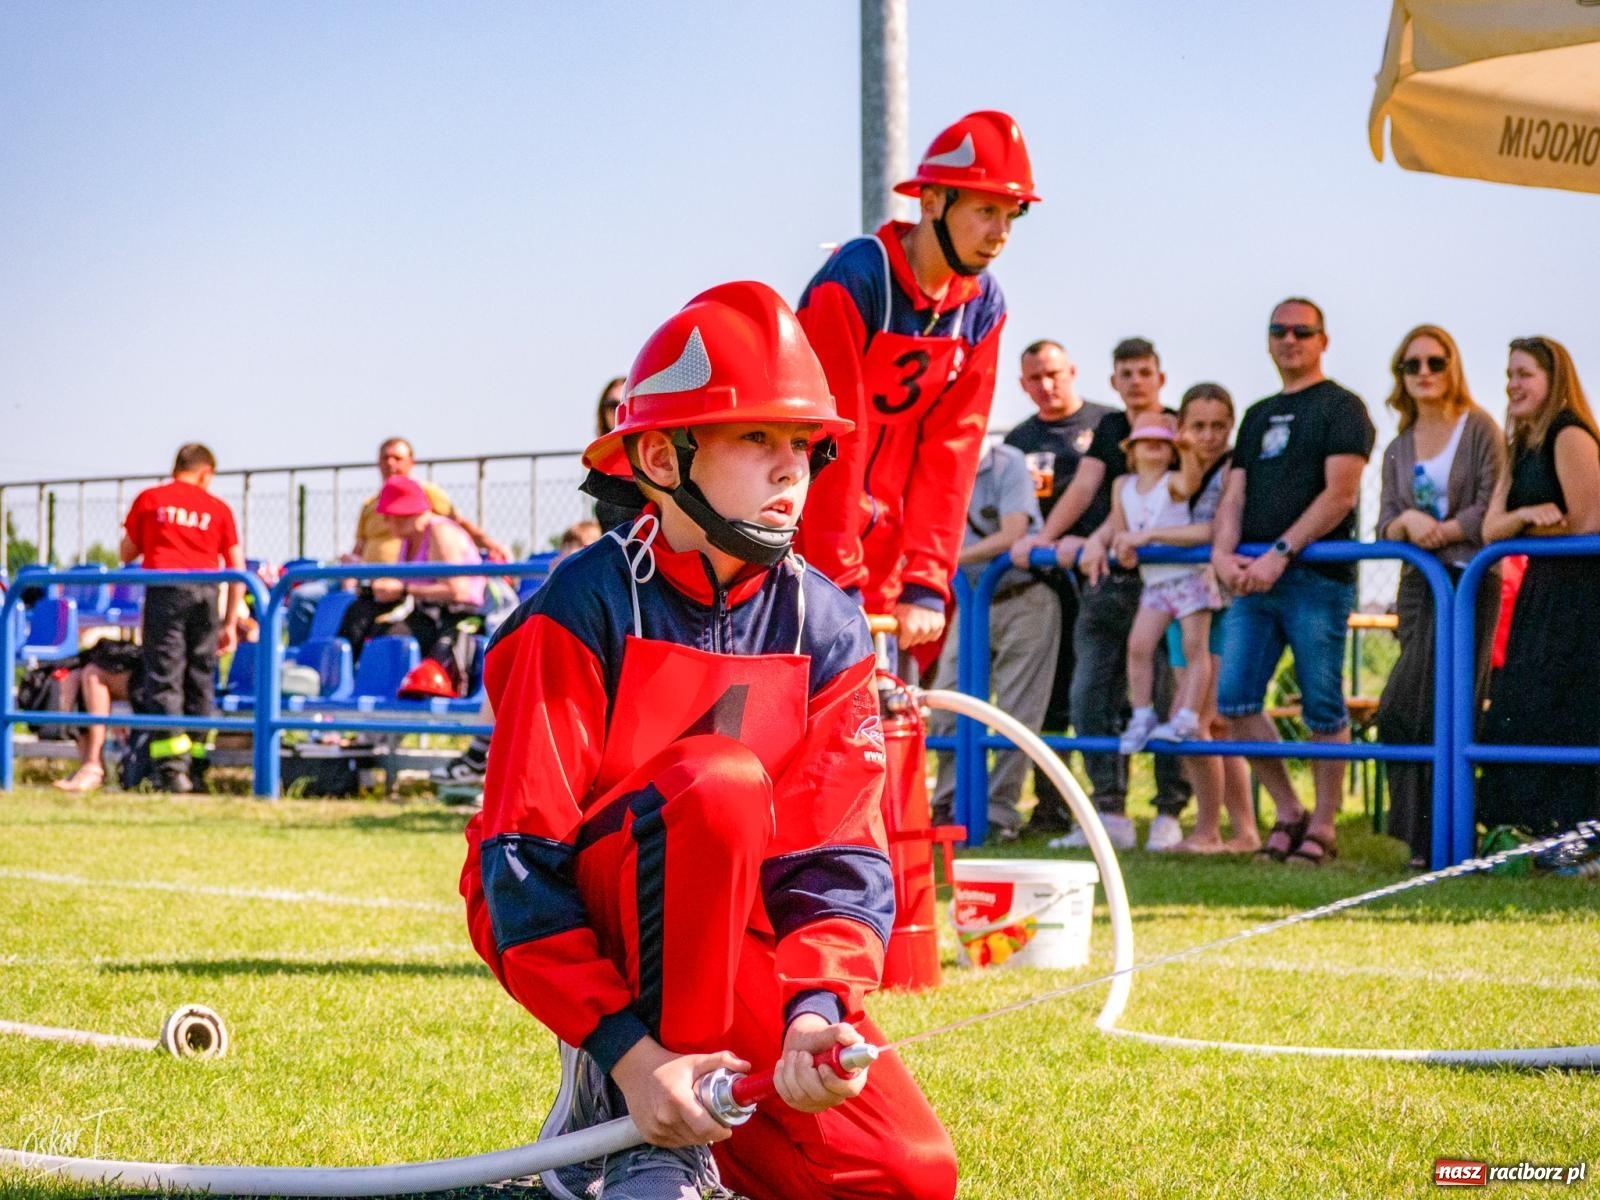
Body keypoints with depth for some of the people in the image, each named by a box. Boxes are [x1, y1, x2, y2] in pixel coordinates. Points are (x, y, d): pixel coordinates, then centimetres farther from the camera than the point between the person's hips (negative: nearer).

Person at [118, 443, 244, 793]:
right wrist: (231, 623, 14)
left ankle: (172, 766, -15)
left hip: (164, 589, -2)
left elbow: (126, 554, 18)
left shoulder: (149, 500, 10)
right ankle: (196, 760, 13)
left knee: (164, 675, -4)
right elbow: (237, 569, 9)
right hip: (205, 593, 2)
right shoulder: (219, 509, 12)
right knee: (201, 678, 11)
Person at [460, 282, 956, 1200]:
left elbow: (842, 857, -8)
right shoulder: (586, 609, -18)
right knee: (722, 783, -35)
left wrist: (815, 1007, -29)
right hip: (573, 925, -5)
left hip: (726, 938, 5)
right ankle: (632, 1108, -23)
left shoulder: (827, 627, -4)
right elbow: (521, 860, -22)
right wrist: (631, 1050, -32)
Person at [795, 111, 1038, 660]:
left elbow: (950, 450, -3)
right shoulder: (855, 279, -19)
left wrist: (926, 584, -10)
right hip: (802, 530, -6)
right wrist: (840, 582, -23)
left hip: (877, 541, 6)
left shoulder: (982, 306, 0)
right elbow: (834, 438, -21)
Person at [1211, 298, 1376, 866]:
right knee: (1234, 698, -2)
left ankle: (1322, 825, 5)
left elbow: (1339, 494, -10)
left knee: (1323, 709, -2)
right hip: (1254, 581, 6)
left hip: (1317, 579, -6)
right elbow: (1235, 495, 17)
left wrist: (1279, 554, -17)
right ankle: (1288, 812, 9)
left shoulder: (1341, 408, 1)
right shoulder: (1259, 416, 22)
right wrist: (1223, 551, -4)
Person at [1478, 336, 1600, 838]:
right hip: (1541, 592, 10)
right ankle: (1530, 836, 10)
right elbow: (1491, 528, 7)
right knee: (1518, 716, 7)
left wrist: (1521, 527, -3)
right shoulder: (1523, 449, 17)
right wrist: (1527, 516, -15)